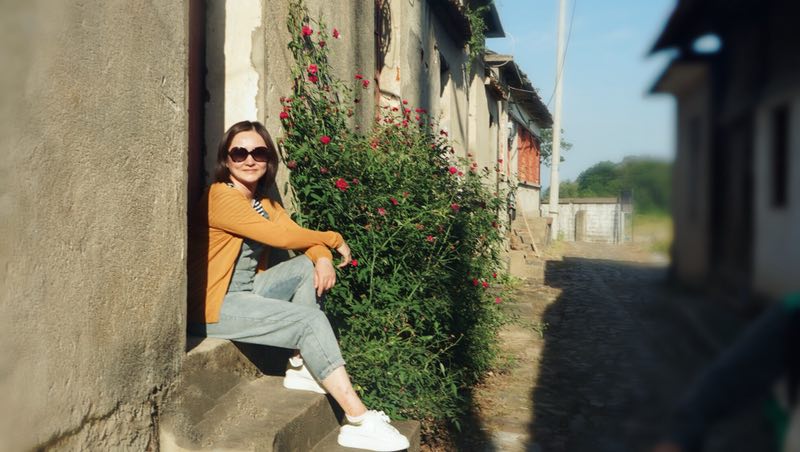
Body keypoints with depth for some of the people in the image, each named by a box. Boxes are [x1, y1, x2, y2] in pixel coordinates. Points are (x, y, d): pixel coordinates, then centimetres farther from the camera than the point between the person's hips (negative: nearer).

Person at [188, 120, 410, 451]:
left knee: (308, 267, -1)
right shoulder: (222, 196, -15)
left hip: (247, 293, 9)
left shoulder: (264, 202, 12)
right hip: (213, 308, -9)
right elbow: (282, 236, -23)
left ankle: (301, 368, -5)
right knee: (312, 320, -18)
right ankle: (359, 422, -21)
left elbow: (299, 236, 3)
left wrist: (323, 257, -20)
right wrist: (334, 239, -10)